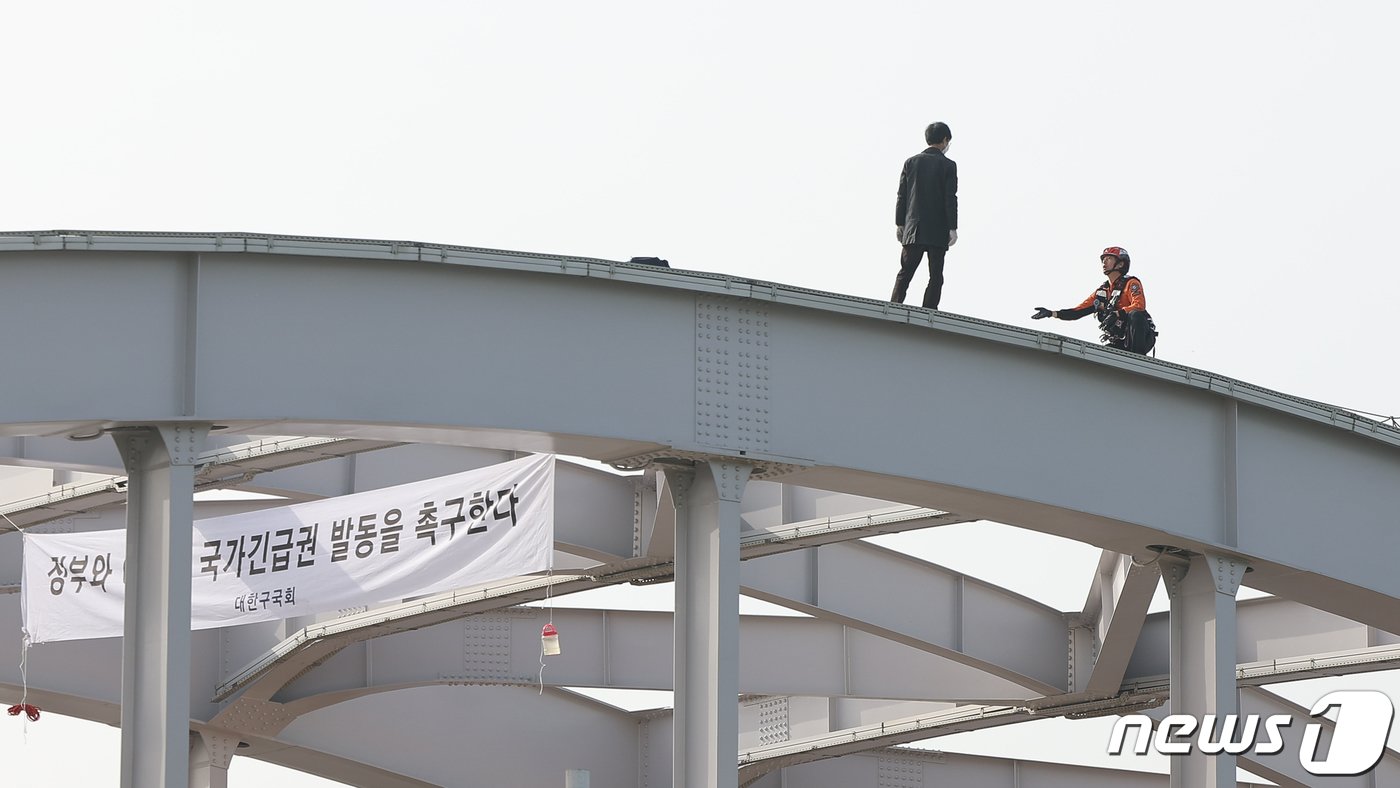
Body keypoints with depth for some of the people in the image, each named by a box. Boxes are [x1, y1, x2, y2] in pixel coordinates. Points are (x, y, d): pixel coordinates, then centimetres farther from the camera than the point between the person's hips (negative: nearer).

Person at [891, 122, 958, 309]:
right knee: (935, 277, -1)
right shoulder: (948, 165, -3)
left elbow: (902, 195, 7)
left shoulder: (911, 162, 7)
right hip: (938, 231, -3)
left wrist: (899, 224, 12)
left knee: (905, 273, 5)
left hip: (913, 230, 3)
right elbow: (950, 198, -7)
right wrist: (952, 228, -6)